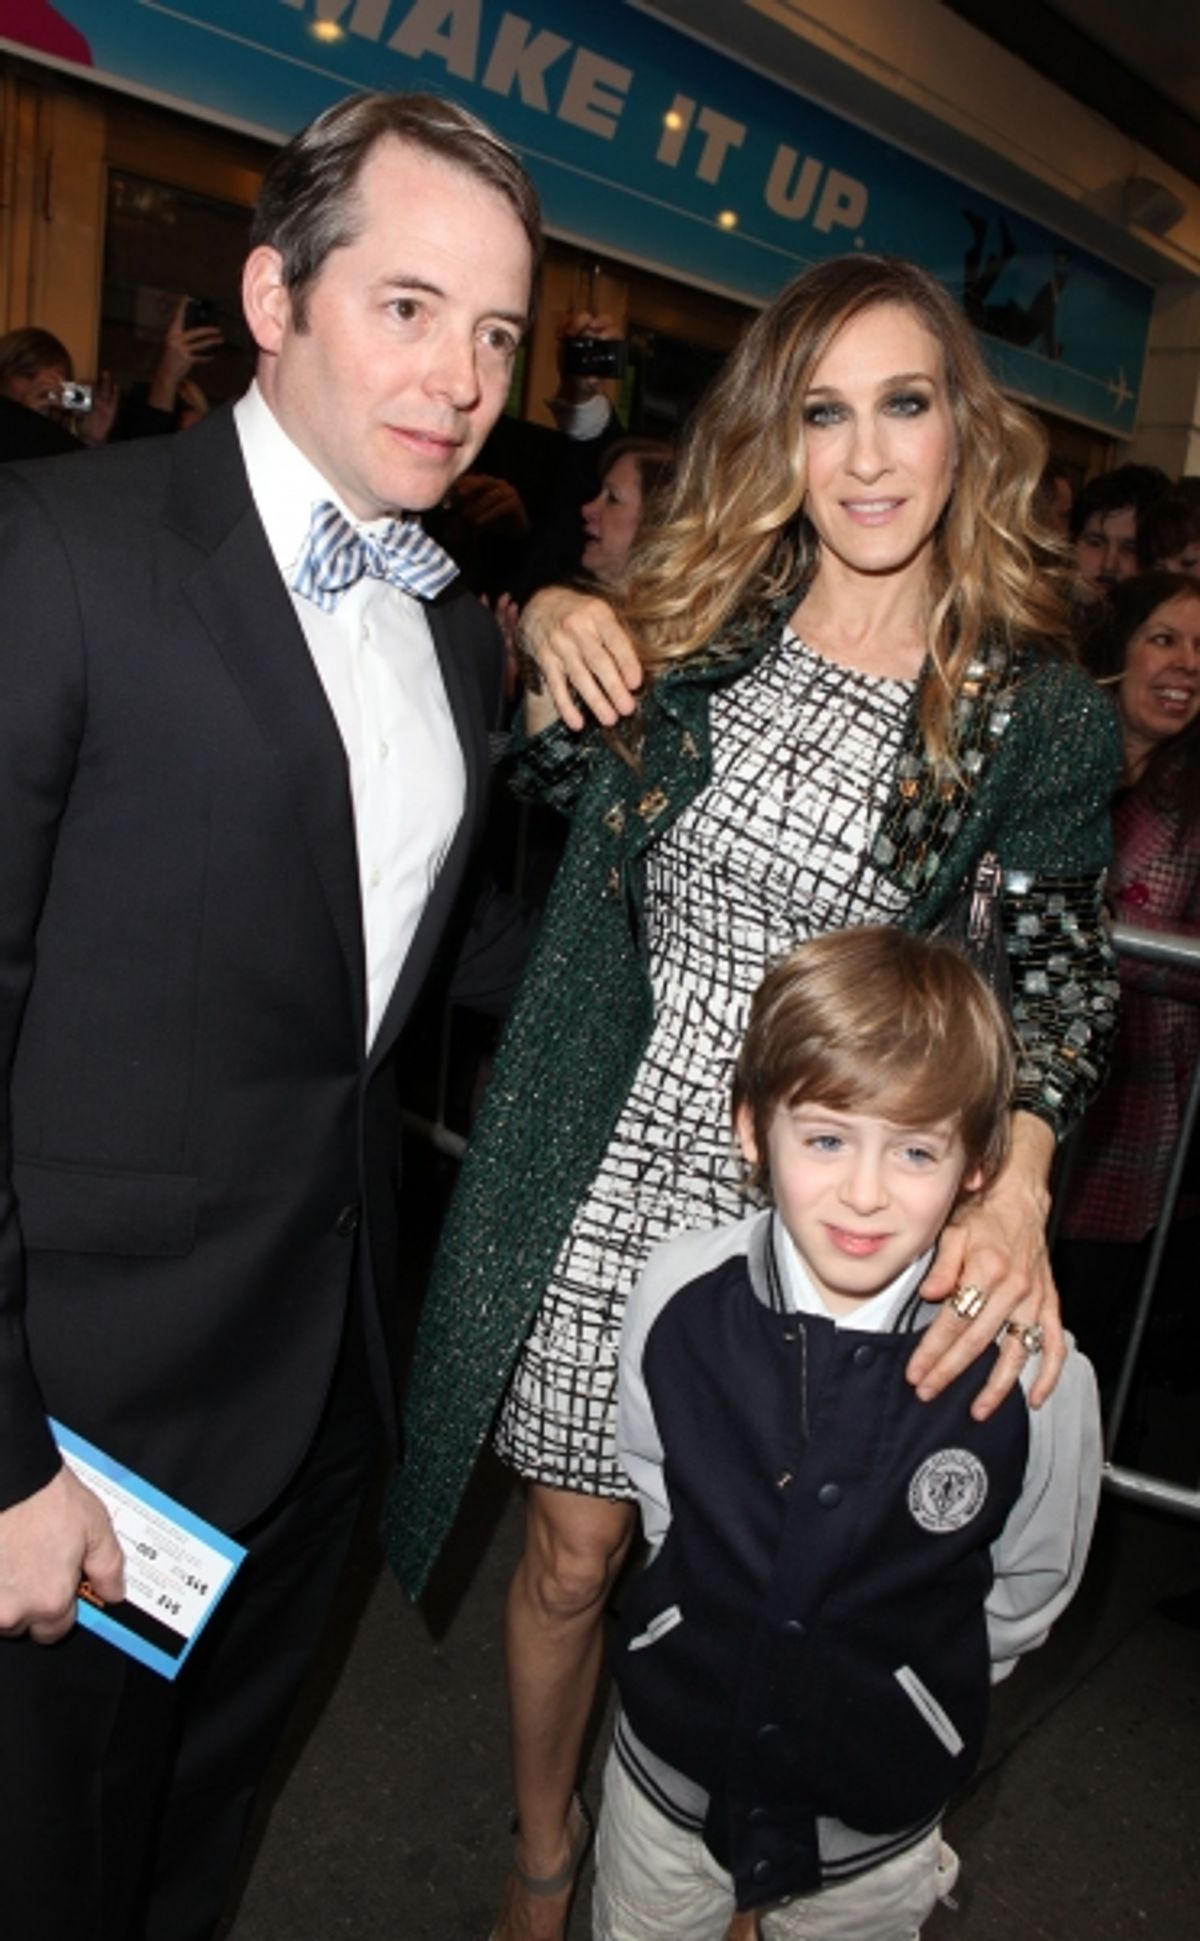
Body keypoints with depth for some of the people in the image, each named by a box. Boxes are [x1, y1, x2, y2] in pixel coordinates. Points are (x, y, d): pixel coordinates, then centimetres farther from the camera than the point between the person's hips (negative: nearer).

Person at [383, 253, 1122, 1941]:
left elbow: (1057, 971, -3)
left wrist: (1017, 1183, -21)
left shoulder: (1042, 717, -5)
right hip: (603, 1166, 2)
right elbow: (550, 790, 14)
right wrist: (544, 628, -6)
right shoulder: (691, 619, 0)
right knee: (574, 1551, 15)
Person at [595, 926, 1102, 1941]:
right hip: (668, 1775, 2)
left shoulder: (1038, 1378, -27)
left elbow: (1023, 1600, -7)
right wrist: (719, 1636, 7)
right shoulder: (679, 1294, -22)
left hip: (878, 1824, -1)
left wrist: (877, 1700, 2)